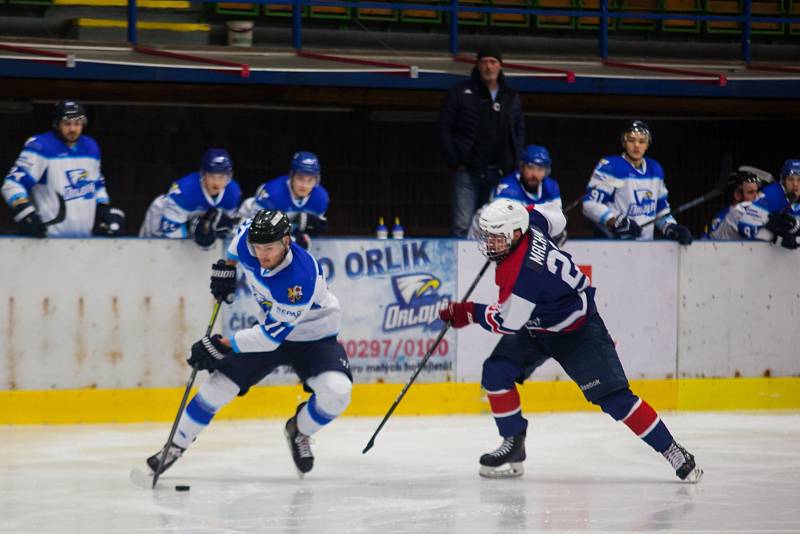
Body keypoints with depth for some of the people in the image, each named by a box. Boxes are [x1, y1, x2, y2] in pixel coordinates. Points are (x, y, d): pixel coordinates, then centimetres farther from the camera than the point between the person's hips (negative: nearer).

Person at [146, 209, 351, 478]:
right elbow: (244, 229, 10)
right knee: (219, 385, -5)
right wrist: (226, 266, 11)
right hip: (271, 328, 5)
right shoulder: (248, 244, -19)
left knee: (336, 394, -28)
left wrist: (223, 345, -31)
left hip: (315, 337, -5)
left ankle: (299, 432, 3)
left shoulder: (301, 278, -38)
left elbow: (273, 336, -33)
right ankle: (176, 445, 14)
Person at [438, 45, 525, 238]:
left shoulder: (511, 98, 11)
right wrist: (455, 161, -6)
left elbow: (519, 132, 17)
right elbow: (444, 128, 1)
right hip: (468, 172, -3)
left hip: (499, 174, 3)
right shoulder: (461, 93, 0)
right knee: (463, 226, -8)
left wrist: (513, 165, 5)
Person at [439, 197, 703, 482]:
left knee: (612, 396, -12)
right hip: (535, 327, 9)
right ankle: (513, 444, 8)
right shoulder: (525, 220, -14)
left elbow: (508, 323, -27)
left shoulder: (521, 272, -37)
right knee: (496, 372, -7)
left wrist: (469, 313, -15)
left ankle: (672, 451, -4)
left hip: (577, 331, -9)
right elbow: (554, 220, 9)